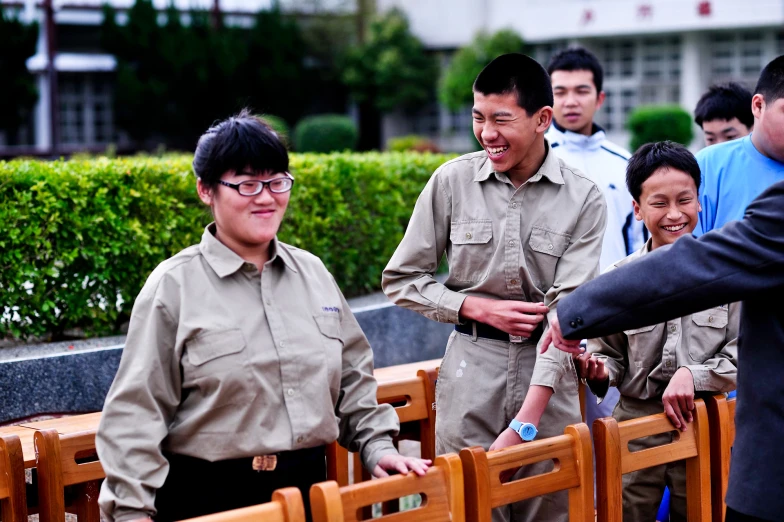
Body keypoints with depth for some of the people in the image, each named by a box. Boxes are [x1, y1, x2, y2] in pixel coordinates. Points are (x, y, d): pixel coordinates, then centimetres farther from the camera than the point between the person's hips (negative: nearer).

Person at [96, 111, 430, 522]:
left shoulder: (313, 273, 7)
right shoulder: (174, 286, -9)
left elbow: (352, 376, 17)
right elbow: (136, 412, -11)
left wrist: (377, 446, 8)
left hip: (308, 486, 5)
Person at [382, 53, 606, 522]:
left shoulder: (584, 199, -5)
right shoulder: (452, 181, -2)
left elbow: (568, 309, -11)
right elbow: (401, 279, 5)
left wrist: (525, 424, -18)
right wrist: (482, 308, -9)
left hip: (549, 377, 0)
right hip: (471, 372, 0)